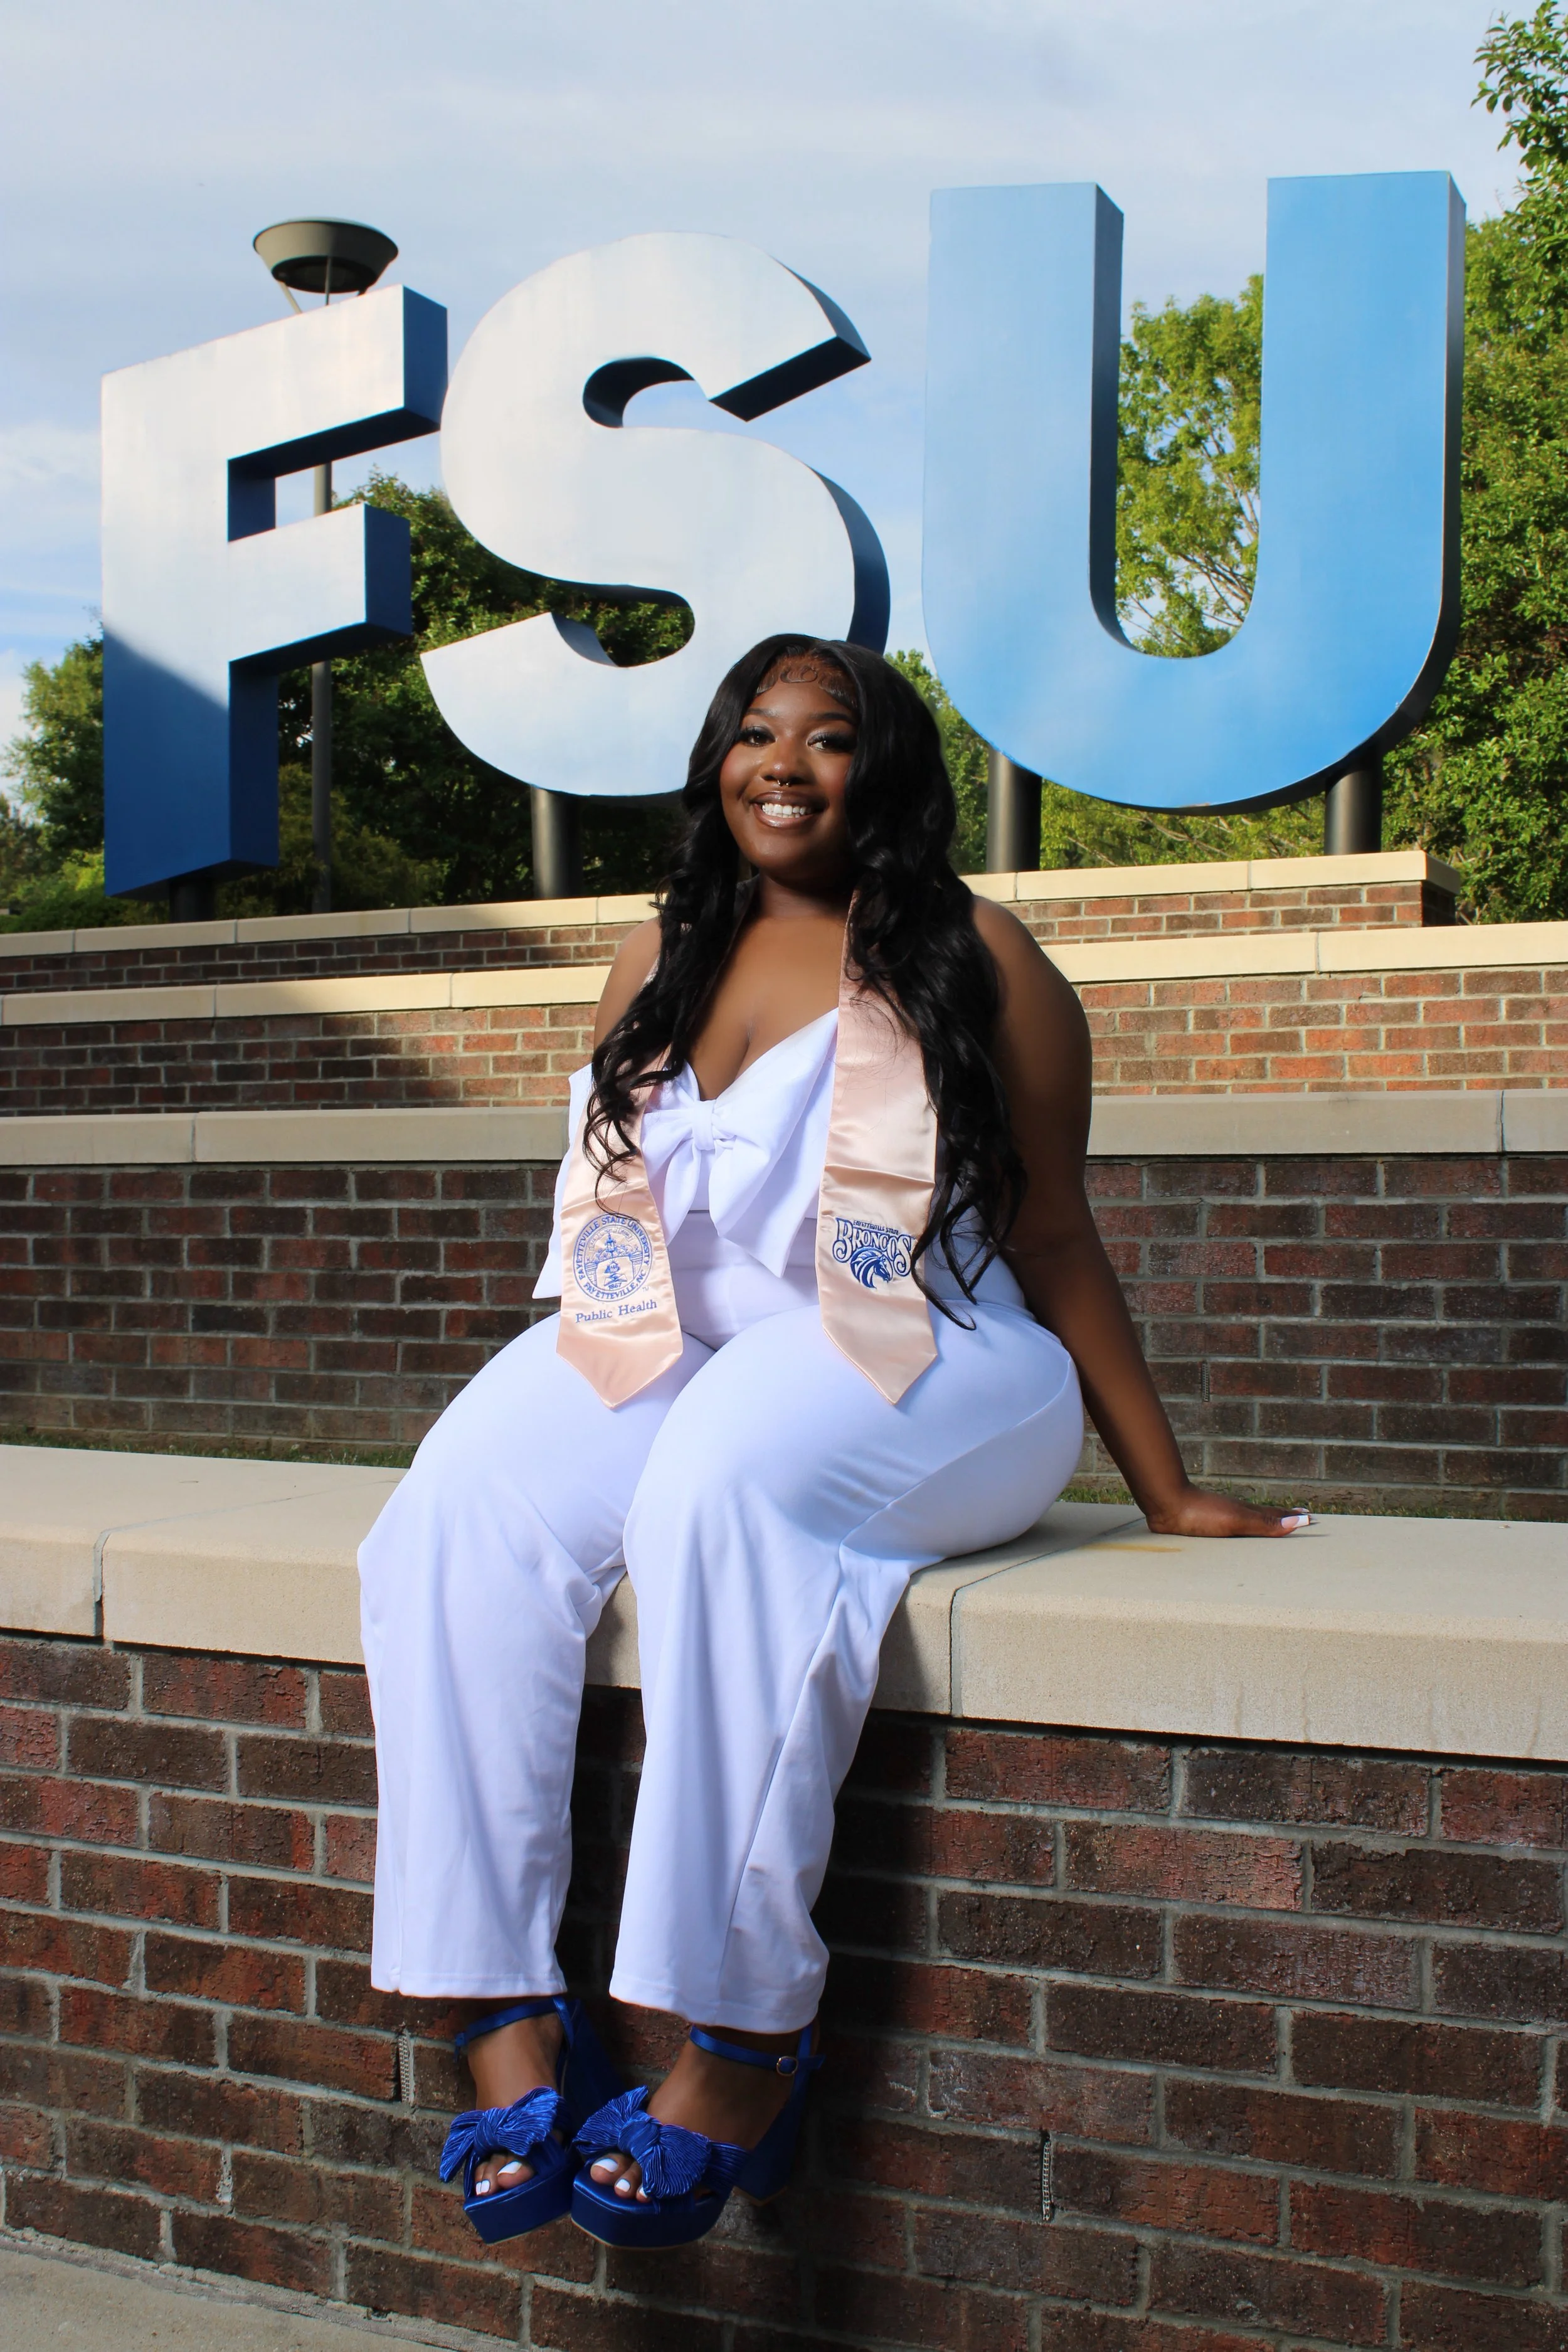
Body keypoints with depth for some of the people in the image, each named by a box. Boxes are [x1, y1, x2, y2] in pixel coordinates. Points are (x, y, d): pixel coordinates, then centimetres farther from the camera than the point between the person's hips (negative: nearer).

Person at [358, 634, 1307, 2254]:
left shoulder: (970, 958, 1)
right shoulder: (660, 961, 15)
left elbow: (1052, 1238, 2)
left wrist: (1165, 1493, 2)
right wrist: (551, 1394, 7)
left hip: (924, 1370, -4)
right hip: (672, 1359, 5)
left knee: (722, 1480, -37)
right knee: (461, 1510, -24)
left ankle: (744, 2041, -28)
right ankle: (504, 2015, -24)